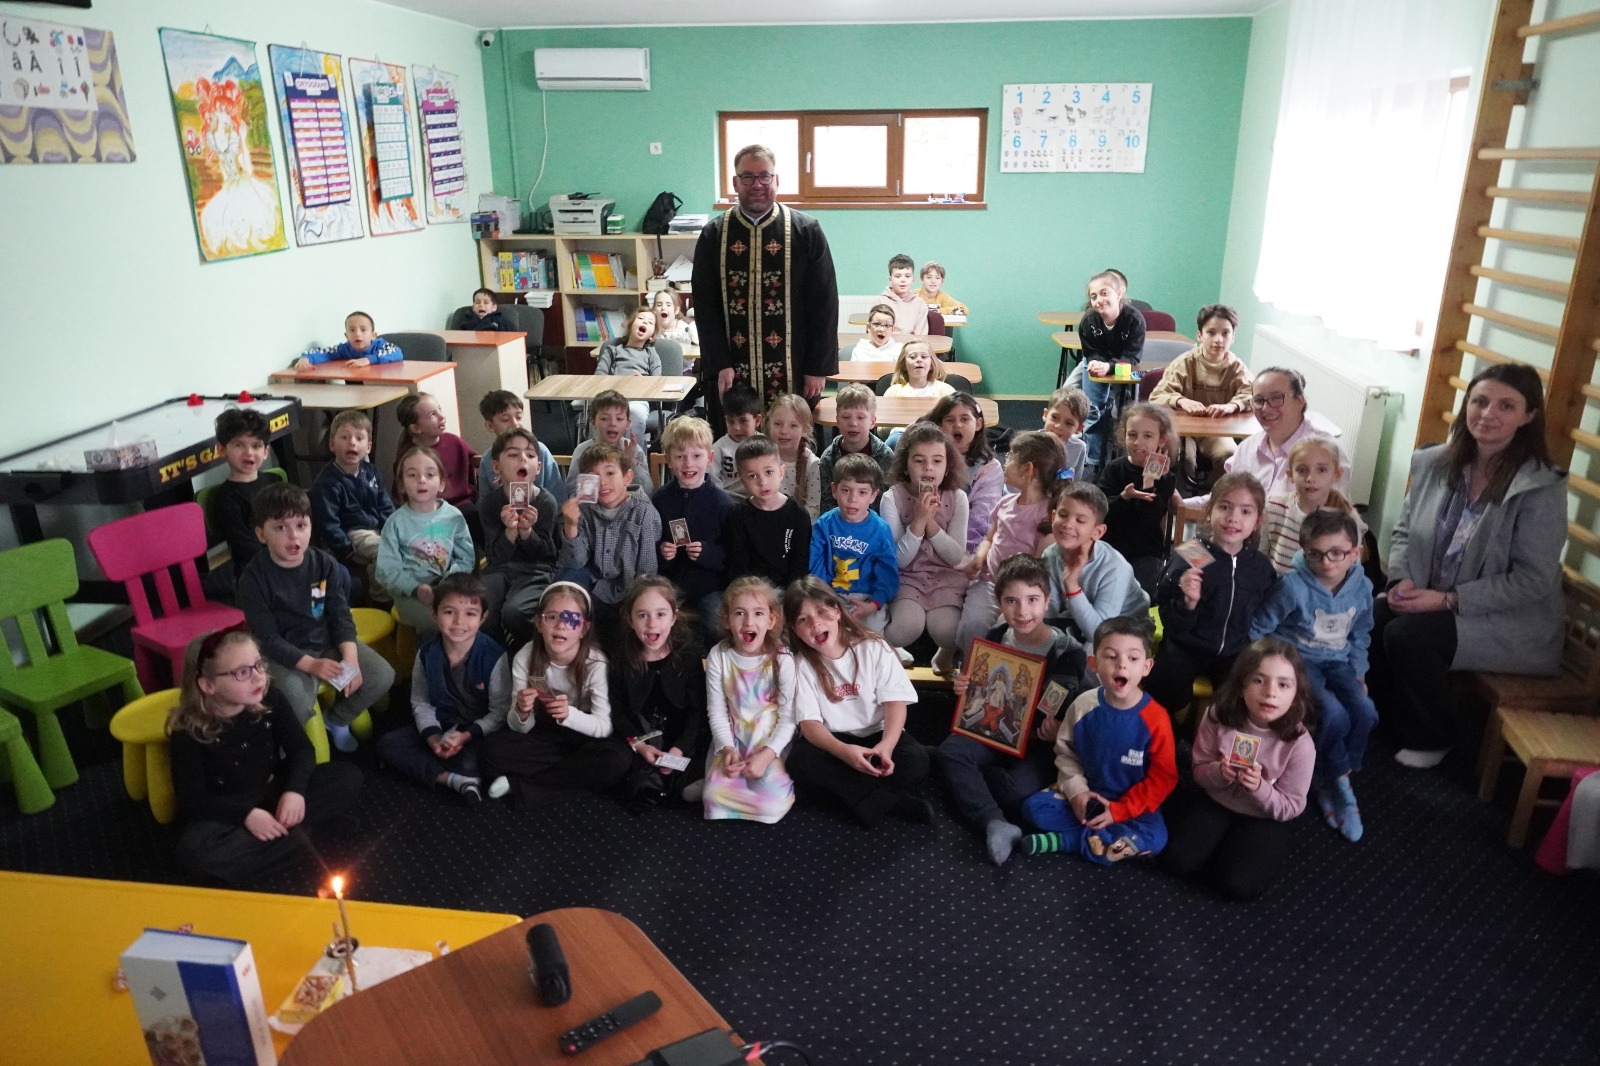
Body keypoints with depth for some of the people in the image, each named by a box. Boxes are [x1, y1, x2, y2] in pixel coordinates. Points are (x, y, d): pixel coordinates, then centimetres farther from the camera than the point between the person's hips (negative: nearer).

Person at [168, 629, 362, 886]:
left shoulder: (270, 700, -11)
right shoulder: (187, 732, -20)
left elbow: (301, 748, -5)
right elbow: (192, 799, -17)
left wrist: (295, 790, -24)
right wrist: (245, 815, -29)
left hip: (274, 793, 3)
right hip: (225, 813, -3)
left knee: (348, 777, -14)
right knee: (193, 850, -36)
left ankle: (279, 829, -18)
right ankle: (291, 836, -22)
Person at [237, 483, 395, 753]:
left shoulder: (324, 564, -4)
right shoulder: (253, 578, -16)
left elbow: (340, 617, -2)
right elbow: (268, 638, -15)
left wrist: (350, 658, -17)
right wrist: (311, 664, -27)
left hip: (328, 643, 5)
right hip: (284, 655, -4)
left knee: (383, 677, -10)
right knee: (297, 707, -30)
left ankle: (336, 719, 18)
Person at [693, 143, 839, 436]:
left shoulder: (806, 231, 0)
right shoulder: (714, 236, 5)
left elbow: (824, 303, -1)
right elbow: (704, 305, 3)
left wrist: (818, 368, -5)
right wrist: (720, 365, -6)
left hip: (792, 374, -1)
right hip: (731, 373, 1)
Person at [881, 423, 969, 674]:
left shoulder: (957, 498, -7)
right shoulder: (893, 498, -11)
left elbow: (956, 557, -8)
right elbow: (898, 560, -12)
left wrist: (931, 522, -22)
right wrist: (919, 521, -26)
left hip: (946, 577, 1)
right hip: (907, 577, -1)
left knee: (944, 629, -25)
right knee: (909, 625, -30)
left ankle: (948, 654, 13)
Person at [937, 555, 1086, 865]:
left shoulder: (1068, 651, -12)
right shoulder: (994, 639, 1)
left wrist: (1059, 732, -26)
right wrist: (964, 689, -7)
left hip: (1039, 742, -4)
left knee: (1017, 790, -33)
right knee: (949, 752, -24)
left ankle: (971, 778, -4)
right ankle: (995, 823, -34)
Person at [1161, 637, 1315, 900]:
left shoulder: (1299, 743, -23)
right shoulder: (1218, 717, -18)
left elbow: (1291, 807, -12)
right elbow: (1199, 770, -4)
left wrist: (1259, 788, -33)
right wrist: (1218, 773, -28)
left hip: (1266, 817, -2)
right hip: (1214, 800, 2)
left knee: (1237, 884, -19)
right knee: (1177, 860, -14)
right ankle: (1221, 843, 15)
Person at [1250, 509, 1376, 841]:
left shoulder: (1362, 588, -4)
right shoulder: (1294, 586, -20)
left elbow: (1361, 635, 14)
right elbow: (1259, 628, -11)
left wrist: (1359, 671, 9)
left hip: (1337, 662, 5)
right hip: (1299, 660, -5)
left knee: (1365, 712, -18)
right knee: (1333, 715, -27)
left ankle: (1330, 782, 1)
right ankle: (1341, 784, -2)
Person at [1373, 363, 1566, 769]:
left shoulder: (1542, 489, -17)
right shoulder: (1434, 464, 0)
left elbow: (1531, 581, -18)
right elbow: (1404, 530, 9)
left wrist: (1449, 599, -22)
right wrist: (1402, 579, -10)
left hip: (1513, 623, -5)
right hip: (1431, 602, 6)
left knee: (1407, 635, -28)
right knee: (1369, 621, -21)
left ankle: (1435, 736, 1)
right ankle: (1396, 722, 5)